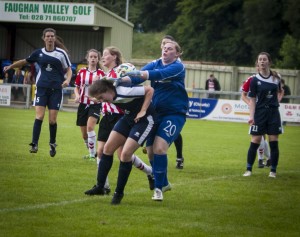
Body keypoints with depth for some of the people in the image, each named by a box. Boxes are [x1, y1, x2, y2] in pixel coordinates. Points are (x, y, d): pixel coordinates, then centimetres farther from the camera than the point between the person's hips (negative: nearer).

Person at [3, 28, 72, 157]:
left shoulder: (61, 53, 0)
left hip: (56, 89, -1)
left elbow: (68, 69, 7)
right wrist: (10, 66, 13)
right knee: (39, 116, -12)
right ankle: (34, 144, -10)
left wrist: (67, 80, -12)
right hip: (42, 88, 1)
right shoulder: (39, 53, 5)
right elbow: (25, 61, 20)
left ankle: (52, 144, 19)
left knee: (52, 119, 0)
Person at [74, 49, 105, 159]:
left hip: (95, 104, -3)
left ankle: (92, 154, -18)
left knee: (90, 127, -24)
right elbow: (76, 87, 12)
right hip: (83, 104, 3)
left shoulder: (101, 73, -1)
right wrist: (77, 95, -7)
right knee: (84, 134, 7)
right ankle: (90, 152, 29)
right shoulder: (82, 72, 4)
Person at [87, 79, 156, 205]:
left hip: (144, 119, -9)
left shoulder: (125, 92, -31)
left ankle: (119, 192, -1)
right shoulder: (112, 97, -6)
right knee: (108, 148, 1)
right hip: (129, 116, 9)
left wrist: (143, 111, -24)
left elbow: (149, 90, -24)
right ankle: (100, 187, 10)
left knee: (125, 153, -17)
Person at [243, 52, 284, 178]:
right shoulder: (255, 80, -4)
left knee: (274, 142, 1)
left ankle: (273, 171, 8)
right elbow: (252, 100, -5)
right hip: (260, 113, -2)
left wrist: (277, 100, 9)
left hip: (273, 112, 2)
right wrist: (251, 116, -12)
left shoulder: (276, 77, 3)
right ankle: (249, 169, 6)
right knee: (255, 142, -3)